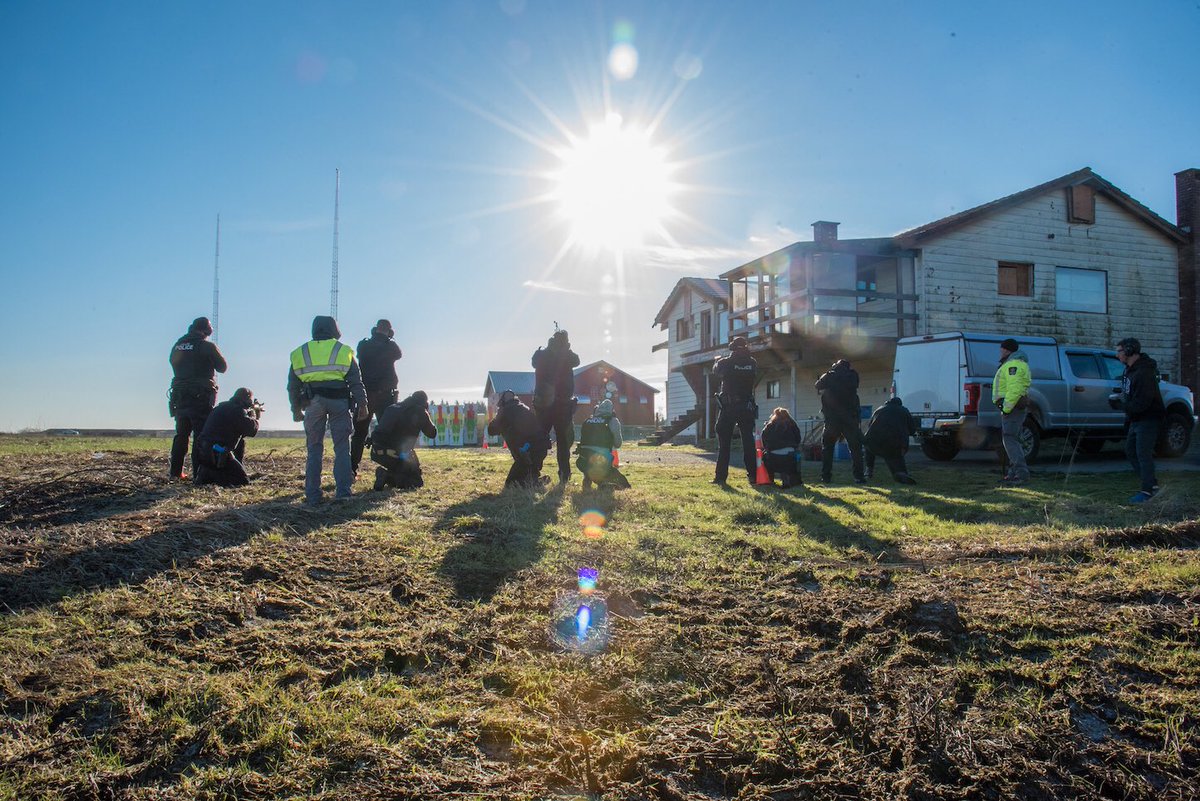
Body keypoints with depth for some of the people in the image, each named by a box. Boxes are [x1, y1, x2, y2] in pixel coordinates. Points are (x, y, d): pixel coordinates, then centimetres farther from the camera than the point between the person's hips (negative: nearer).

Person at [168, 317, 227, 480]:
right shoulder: (207, 346, -10)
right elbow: (222, 367, -2)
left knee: (181, 434, 15)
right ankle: (198, 473, -8)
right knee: (201, 435, -3)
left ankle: (175, 472, 17)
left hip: (179, 395, 6)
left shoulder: (177, 345, 8)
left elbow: (175, 365, 15)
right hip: (201, 397, -6)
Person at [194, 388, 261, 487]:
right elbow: (252, 430, -16)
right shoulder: (238, 410, -11)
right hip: (217, 455, -9)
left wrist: (250, 415, 22)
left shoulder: (223, 406, 19)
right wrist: (254, 416, 3)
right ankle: (208, 474, -11)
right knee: (243, 481, -6)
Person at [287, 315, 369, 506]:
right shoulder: (344, 350, 11)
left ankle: (312, 496, 5)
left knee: (314, 449, 7)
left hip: (312, 402, 2)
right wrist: (362, 404, 7)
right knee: (342, 448, 4)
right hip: (339, 402, -1)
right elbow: (356, 381, 4)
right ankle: (343, 492, -1)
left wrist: (296, 410, 25)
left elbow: (292, 386, 17)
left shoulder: (300, 353, 17)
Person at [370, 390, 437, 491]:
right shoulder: (420, 411, 0)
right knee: (417, 481, 9)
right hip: (396, 455, -7)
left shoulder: (393, 407, 18)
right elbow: (432, 433, 8)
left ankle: (386, 475, 2)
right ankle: (388, 477, -14)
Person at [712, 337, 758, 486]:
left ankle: (721, 477, 2)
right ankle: (753, 475, 6)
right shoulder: (752, 363, 0)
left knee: (724, 443, 3)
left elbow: (716, 372, 13)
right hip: (747, 407, 2)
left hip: (728, 407, -2)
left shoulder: (725, 362, -7)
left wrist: (718, 361, 35)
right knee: (748, 442, 6)